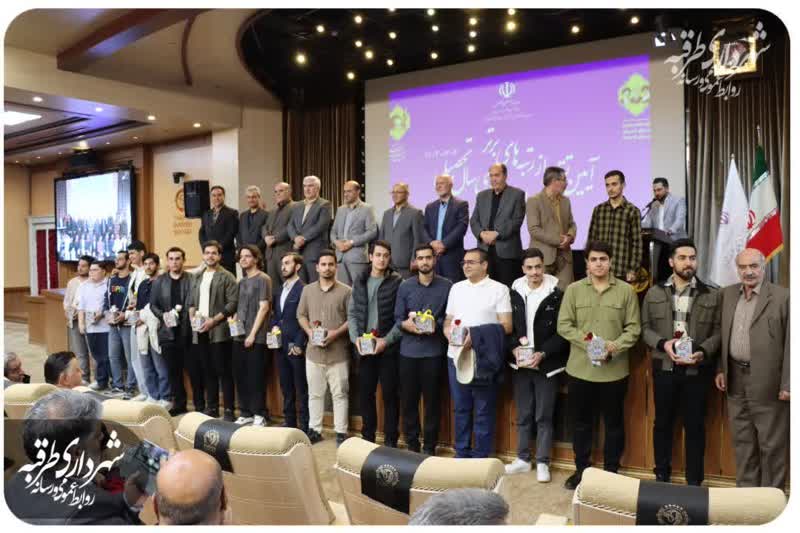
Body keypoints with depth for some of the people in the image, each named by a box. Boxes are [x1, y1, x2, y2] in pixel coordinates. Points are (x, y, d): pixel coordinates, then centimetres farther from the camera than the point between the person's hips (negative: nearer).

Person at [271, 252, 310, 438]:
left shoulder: (304, 289, -10)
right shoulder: (278, 290, 15)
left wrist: (298, 345, -16)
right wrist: (273, 326, 1)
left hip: (296, 347, -7)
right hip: (280, 346, 7)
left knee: (302, 389, 0)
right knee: (286, 388, 14)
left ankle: (307, 427, 8)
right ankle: (289, 423, 24)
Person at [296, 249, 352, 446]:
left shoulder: (346, 291, -5)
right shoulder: (308, 290, 7)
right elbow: (301, 315, 12)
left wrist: (336, 333, -17)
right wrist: (309, 331, -6)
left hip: (338, 352, -3)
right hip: (313, 351, 4)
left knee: (339, 393, 3)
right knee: (315, 393, 13)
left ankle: (341, 432, 11)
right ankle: (314, 429, 25)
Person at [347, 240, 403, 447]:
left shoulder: (397, 282, -4)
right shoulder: (359, 281, 9)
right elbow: (352, 313, 9)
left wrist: (386, 340, -15)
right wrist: (356, 338, -3)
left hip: (388, 347, -4)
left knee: (390, 394, 3)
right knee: (365, 392, 10)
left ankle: (390, 439, 15)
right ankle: (367, 436, 25)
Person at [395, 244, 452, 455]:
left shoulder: (447, 286, 1)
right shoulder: (405, 287, 8)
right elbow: (397, 318, 5)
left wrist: (437, 325, -17)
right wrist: (406, 324, -16)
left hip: (434, 352, -2)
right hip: (408, 351, 2)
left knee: (432, 401, 5)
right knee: (408, 400, 7)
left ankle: (430, 447, 18)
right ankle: (411, 444, 22)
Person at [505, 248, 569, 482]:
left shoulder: (556, 294, -8)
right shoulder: (514, 293, 1)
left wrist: (542, 354, -15)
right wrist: (514, 348, -10)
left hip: (546, 365, -3)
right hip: (520, 363, 3)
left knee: (544, 417, 6)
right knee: (523, 415, 14)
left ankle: (543, 462, 18)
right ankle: (523, 459, 26)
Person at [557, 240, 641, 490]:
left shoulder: (626, 291, 1)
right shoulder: (573, 289, 2)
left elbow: (633, 328, -1)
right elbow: (563, 325, -1)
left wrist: (615, 346, -16)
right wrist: (585, 341, -15)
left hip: (614, 370, -1)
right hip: (580, 368, 1)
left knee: (614, 423, 11)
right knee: (581, 422, 12)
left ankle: (611, 471, 27)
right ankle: (581, 469, 28)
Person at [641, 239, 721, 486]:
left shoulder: (712, 295, 1)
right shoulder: (654, 293, 3)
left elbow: (718, 331, 0)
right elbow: (645, 328, 4)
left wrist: (703, 352, -17)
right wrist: (663, 343, -14)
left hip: (697, 369, -1)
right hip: (664, 368, 1)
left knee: (695, 425, 8)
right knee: (663, 422, 12)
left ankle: (694, 481, 21)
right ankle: (661, 475, 27)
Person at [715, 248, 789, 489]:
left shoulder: (783, 297, -9)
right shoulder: (727, 294, 7)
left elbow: (791, 344, -10)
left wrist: (788, 384, -13)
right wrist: (720, 369, 8)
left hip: (768, 382, -5)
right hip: (735, 379, 5)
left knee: (772, 444, 6)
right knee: (742, 441, 15)